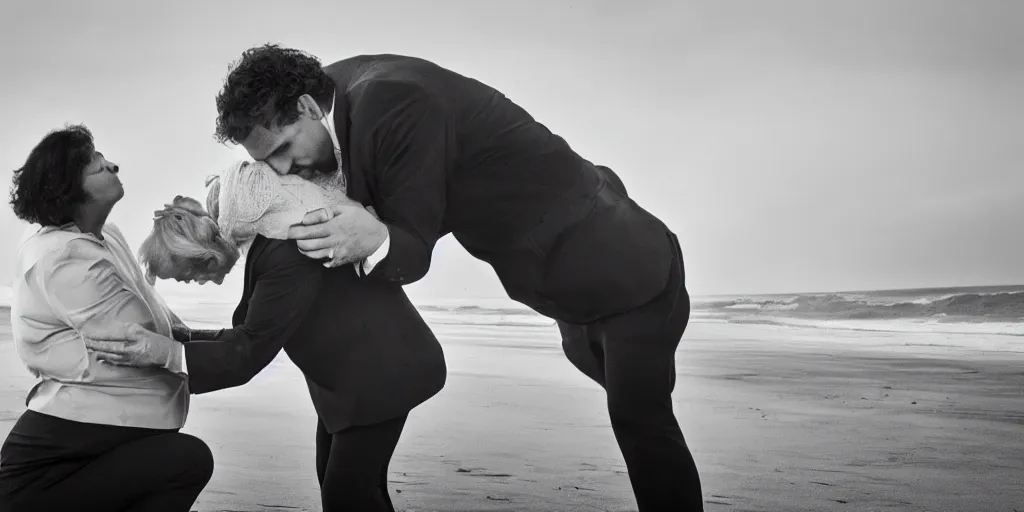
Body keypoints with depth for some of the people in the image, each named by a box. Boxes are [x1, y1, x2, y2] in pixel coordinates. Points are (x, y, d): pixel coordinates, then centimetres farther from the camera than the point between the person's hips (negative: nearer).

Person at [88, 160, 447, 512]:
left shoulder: (286, 251, -28)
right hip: (346, 373, 10)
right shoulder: (260, 239, 4)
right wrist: (181, 337, 1)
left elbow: (252, 352, -24)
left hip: (380, 369, -10)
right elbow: (251, 334, 9)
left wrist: (171, 353, -27)